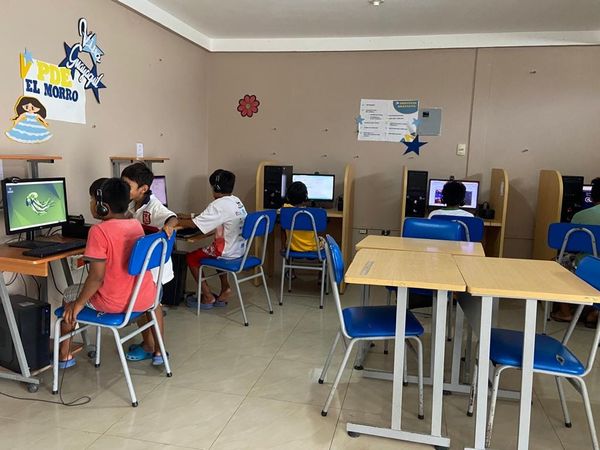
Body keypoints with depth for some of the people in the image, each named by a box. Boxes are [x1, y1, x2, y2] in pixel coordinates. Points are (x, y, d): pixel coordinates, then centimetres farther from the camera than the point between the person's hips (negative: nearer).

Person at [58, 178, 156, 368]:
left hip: (114, 303, -4)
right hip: (145, 300, 5)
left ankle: (64, 355, 31)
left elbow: (97, 276, -19)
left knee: (69, 295, 22)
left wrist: (78, 304, -6)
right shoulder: (136, 225, 1)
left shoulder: (99, 231, -18)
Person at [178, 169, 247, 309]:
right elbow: (206, 217, 18)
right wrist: (186, 216, 18)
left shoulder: (219, 205, -19)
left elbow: (194, 224, -19)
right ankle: (225, 288, 25)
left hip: (228, 253, -8)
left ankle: (208, 297, 12)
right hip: (240, 249, 8)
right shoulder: (236, 201, 8)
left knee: (191, 257, 10)